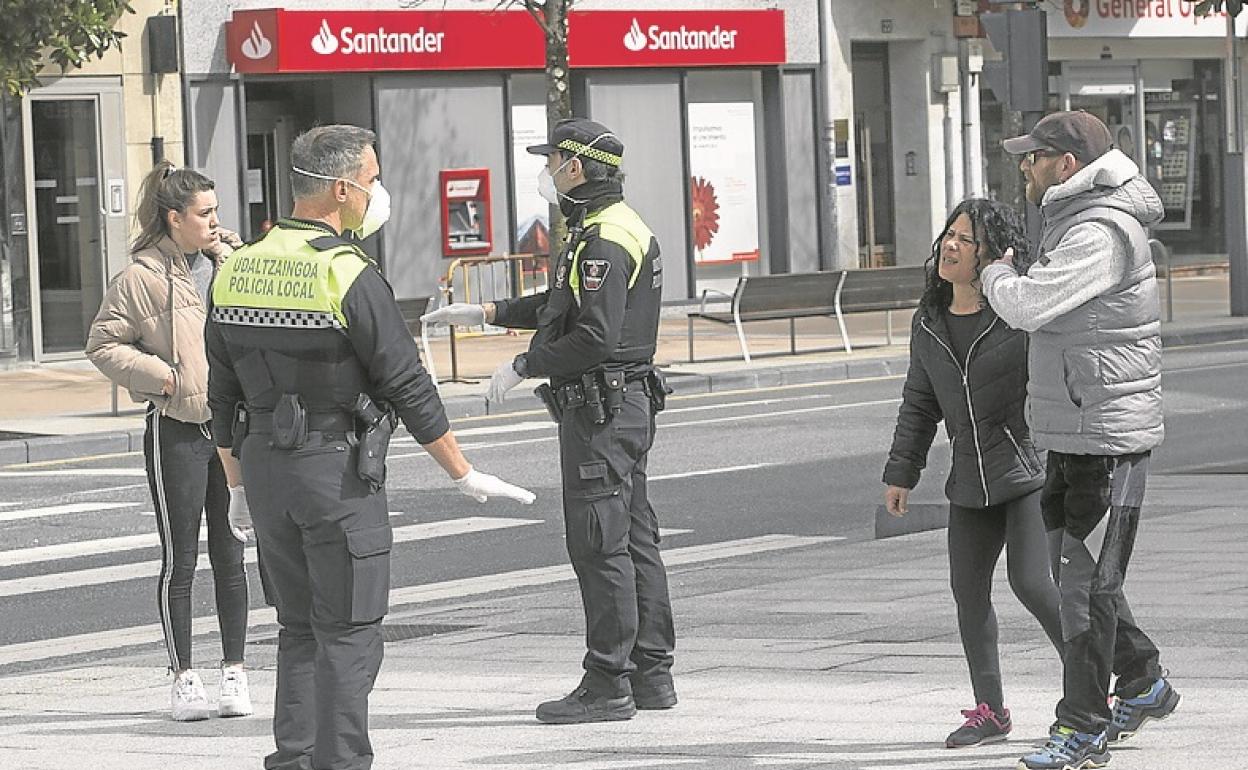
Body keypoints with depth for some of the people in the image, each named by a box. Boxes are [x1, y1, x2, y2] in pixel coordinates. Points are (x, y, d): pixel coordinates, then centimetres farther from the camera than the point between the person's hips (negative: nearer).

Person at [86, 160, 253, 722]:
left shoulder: (225, 264, 10)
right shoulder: (143, 277, -6)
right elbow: (102, 343, -5)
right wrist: (161, 376, -13)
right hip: (177, 429, -5)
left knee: (231, 553, 8)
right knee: (180, 559, 1)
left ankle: (234, 671, 15)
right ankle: (183, 679, 8)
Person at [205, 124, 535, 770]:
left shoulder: (237, 272, 6)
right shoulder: (350, 277, -15)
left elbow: (223, 396, 11)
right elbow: (408, 388, -12)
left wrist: (240, 488, 21)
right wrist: (463, 474, -2)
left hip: (265, 470, 7)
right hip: (338, 472, -7)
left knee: (300, 630, 15)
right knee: (348, 633, -1)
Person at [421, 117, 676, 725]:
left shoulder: (602, 241, -18)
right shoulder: (621, 227, 17)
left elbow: (595, 335, -26)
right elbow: (563, 307, 29)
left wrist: (521, 367, -16)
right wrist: (486, 313, 27)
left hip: (601, 408, -11)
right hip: (629, 402, 11)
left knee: (599, 545, -8)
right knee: (634, 541, 12)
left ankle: (608, 685, -6)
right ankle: (651, 674, 16)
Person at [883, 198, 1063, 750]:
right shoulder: (929, 323, 9)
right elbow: (919, 404, 18)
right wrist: (901, 472, 19)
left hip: (1030, 470, -7)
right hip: (971, 480, 7)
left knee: (1031, 582, -16)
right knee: (968, 590, 7)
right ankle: (990, 710, 19)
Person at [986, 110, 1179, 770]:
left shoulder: (1100, 234, -19)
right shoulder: (1070, 221, 15)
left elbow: (1027, 306, -25)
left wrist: (997, 272, -6)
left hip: (1109, 435, -10)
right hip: (1070, 435, 10)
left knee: (1086, 580, -7)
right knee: (1071, 571, 16)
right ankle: (1142, 685, 29)